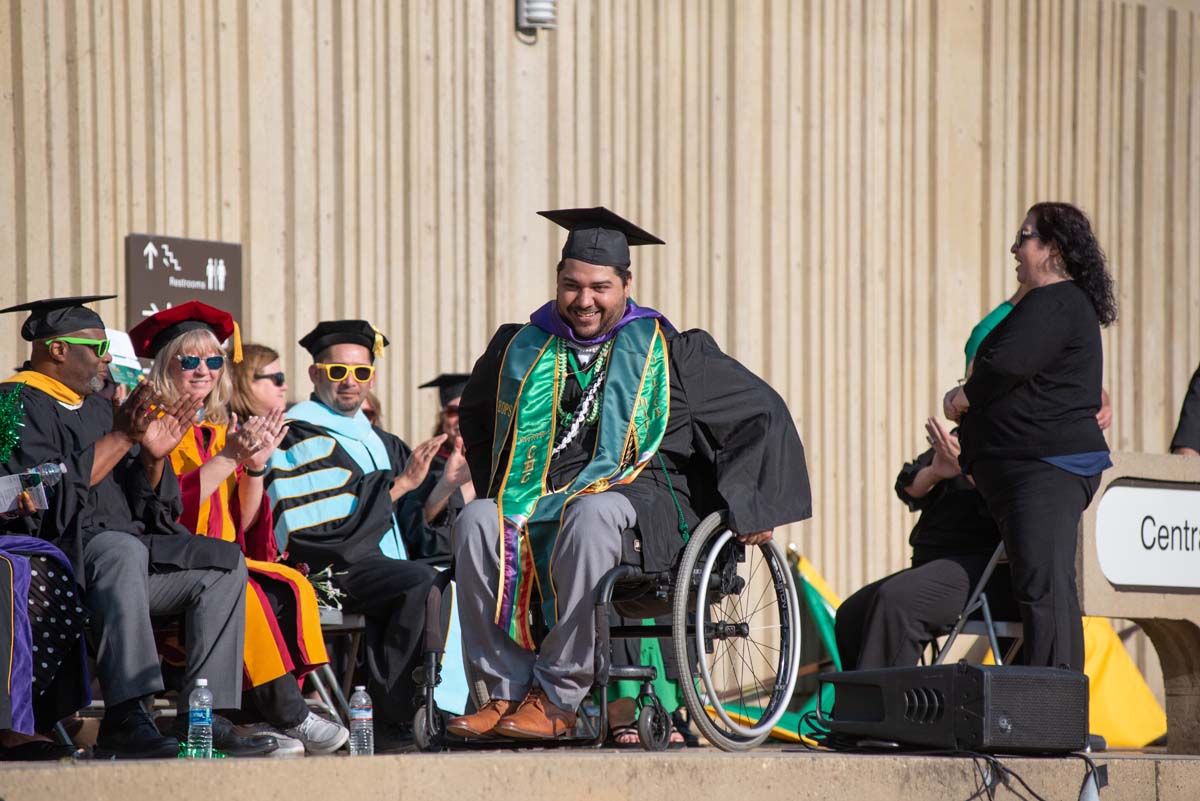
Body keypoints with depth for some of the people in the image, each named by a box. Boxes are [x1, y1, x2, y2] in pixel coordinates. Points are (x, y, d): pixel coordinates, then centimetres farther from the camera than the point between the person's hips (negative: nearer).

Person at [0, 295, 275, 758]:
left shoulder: (96, 409, 22)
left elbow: (146, 510, 19)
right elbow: (45, 495, -19)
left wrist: (153, 458, -1)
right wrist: (121, 438, -17)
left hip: (122, 550, 9)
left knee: (224, 562, -2)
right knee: (121, 550, -38)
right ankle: (124, 718, -45)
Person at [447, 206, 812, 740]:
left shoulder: (665, 352, 4)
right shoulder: (523, 348, 14)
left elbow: (762, 412, 9)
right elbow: (474, 414, 35)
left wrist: (748, 504, 1)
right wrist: (502, 491, 25)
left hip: (638, 496, -4)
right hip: (543, 498, 4)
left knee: (590, 515, -39)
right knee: (477, 521, -28)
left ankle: (558, 699, -35)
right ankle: (507, 690, -26)